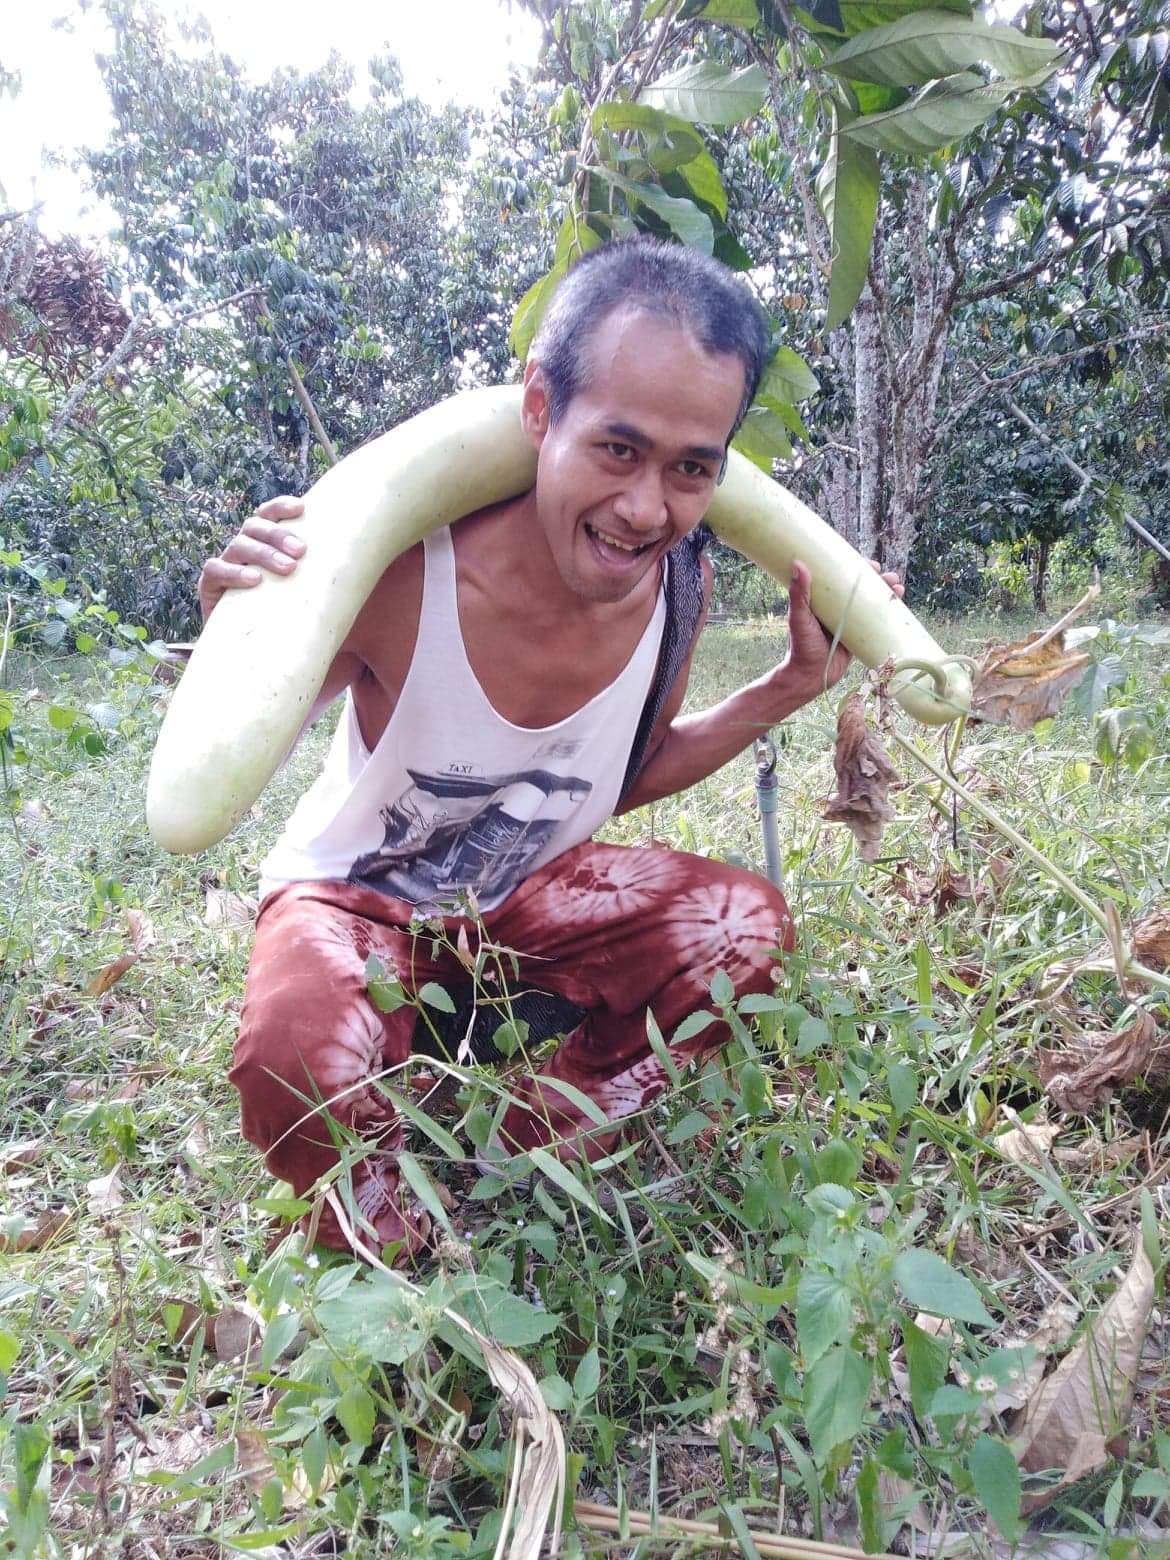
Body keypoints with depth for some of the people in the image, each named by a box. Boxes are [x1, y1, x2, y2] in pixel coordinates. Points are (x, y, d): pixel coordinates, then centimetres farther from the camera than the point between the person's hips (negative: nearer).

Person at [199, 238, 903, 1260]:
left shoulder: (680, 585, -18)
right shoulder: (398, 573, -33)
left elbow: (626, 778, 0)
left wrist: (788, 690, -9)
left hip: (533, 889, 5)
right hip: (357, 894, -4)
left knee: (748, 928, -14)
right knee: (300, 1063, -35)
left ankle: (529, 1164, 5)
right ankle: (398, 1255, 3)